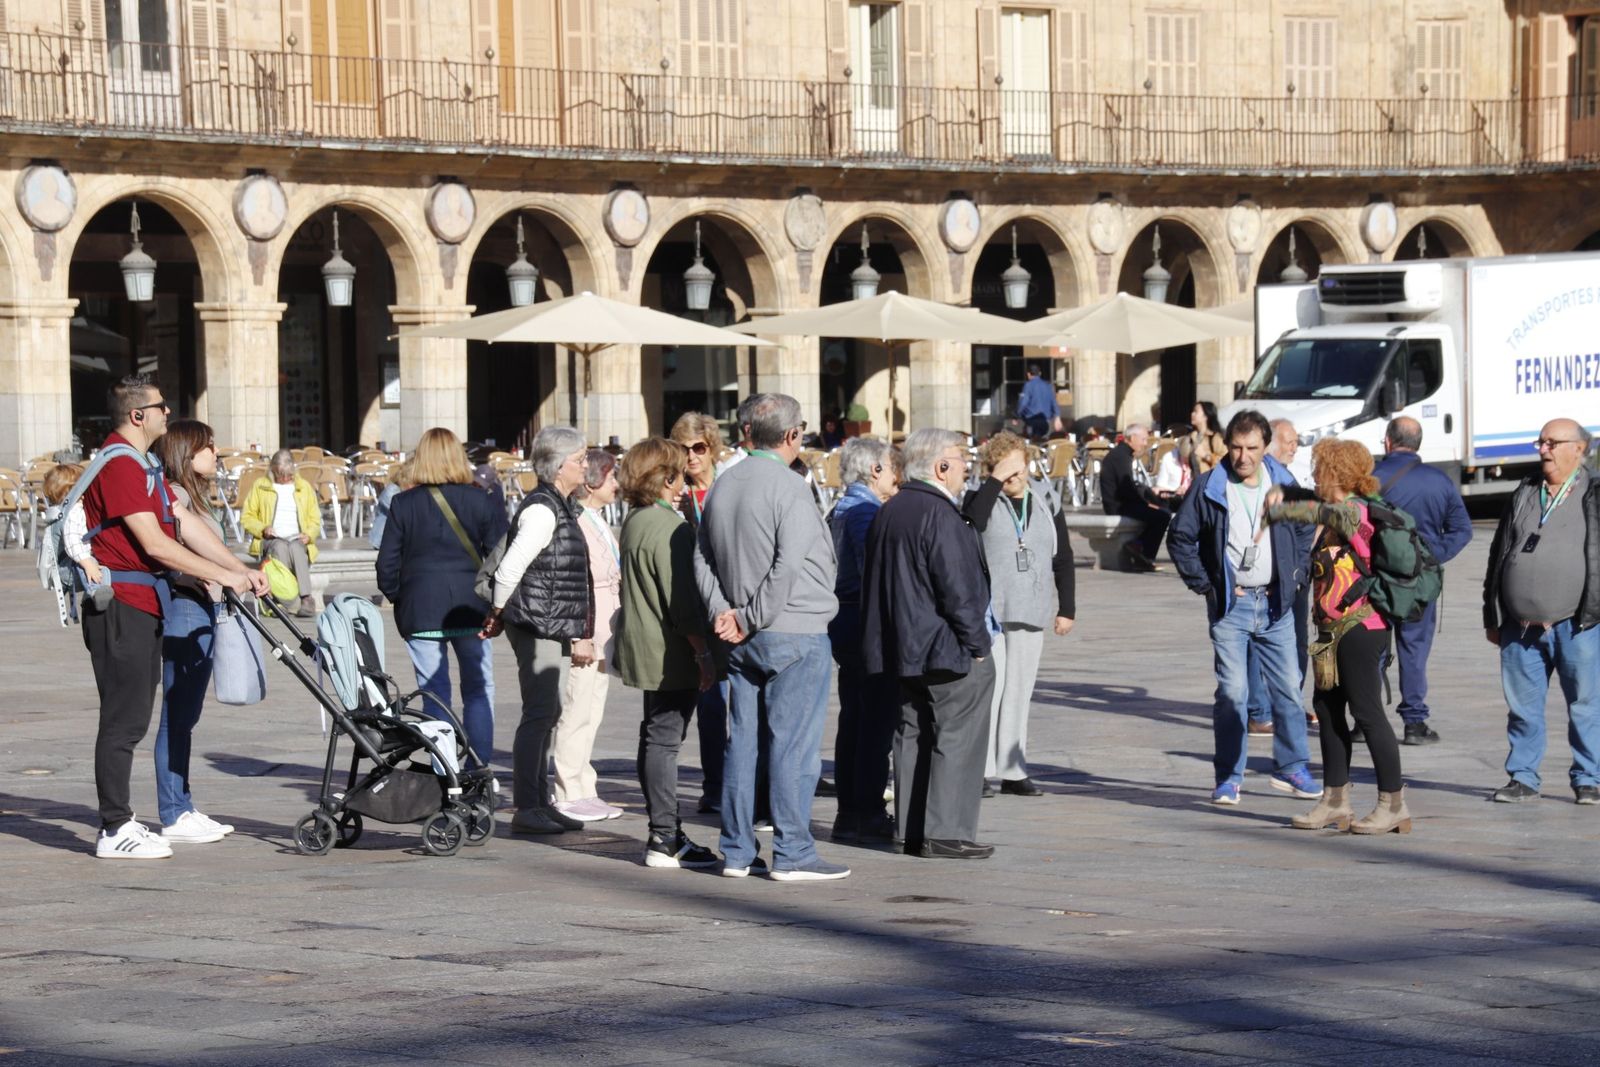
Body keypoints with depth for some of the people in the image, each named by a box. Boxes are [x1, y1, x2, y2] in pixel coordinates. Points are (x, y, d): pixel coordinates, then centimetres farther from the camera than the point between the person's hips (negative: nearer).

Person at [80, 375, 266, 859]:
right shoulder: (118, 465, -16)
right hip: (120, 606, -10)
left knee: (133, 718, 12)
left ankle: (119, 820, 18)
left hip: (144, 605, 10)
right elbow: (155, 545, -20)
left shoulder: (144, 465, 19)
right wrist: (224, 577, -16)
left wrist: (242, 569, 6)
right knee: (123, 718, -8)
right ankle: (115, 830, -5)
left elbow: (188, 525, 15)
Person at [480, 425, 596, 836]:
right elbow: (509, 570, -19)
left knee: (548, 714, 13)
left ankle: (540, 803, 19)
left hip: (555, 629, 10)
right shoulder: (541, 510, -16)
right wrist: (499, 615, -5)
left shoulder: (562, 506, 16)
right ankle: (526, 809, -4)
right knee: (538, 715, -7)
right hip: (537, 628, -10)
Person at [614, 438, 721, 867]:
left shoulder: (634, 523, 13)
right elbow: (683, 602, -20)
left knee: (656, 738, 14)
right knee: (663, 739, -8)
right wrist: (703, 654, -17)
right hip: (670, 654, -10)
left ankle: (667, 834, 22)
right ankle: (665, 840, -6)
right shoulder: (669, 529, -18)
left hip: (644, 649, 10)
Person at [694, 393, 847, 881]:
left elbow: (702, 557, 10)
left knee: (741, 740, 10)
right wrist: (750, 619, -11)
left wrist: (722, 612, 2)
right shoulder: (788, 487, -13)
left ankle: (736, 851, 13)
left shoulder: (722, 486, 10)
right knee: (793, 743, -4)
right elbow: (788, 565, -19)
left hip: (742, 639, 7)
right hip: (795, 634, -7)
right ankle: (792, 854, -3)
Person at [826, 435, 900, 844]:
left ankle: (850, 812, 16)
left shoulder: (839, 511, 15)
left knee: (853, 720, 13)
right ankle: (869, 815, -5)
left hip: (843, 626, 10)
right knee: (877, 722, -6)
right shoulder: (865, 512, -15)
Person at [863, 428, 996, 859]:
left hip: (902, 647, 9)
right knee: (957, 740, -3)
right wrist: (977, 642, -11)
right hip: (945, 647, -9)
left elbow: (875, 580, 17)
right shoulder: (940, 515, -18)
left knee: (913, 736, 13)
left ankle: (912, 831, 16)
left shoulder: (888, 512, 11)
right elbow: (958, 588, -20)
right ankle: (945, 833, -4)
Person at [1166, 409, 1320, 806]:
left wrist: (1293, 575, 10)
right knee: (1232, 691, -6)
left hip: (1275, 603, 3)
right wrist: (1204, 585, -2)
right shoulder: (1209, 487, -4)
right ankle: (1228, 777, 1)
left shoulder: (1283, 483, 3)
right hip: (1229, 605, -3)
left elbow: (1305, 531, 19)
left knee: (1288, 688, 4)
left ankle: (1291, 768, 16)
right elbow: (1180, 538, 3)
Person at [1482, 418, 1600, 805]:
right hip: (1521, 627, 4)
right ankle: (1523, 778, 16)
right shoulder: (1523, 497, 15)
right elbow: (1497, 557, 18)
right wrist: (1492, 618, 15)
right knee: (1523, 707, 7)